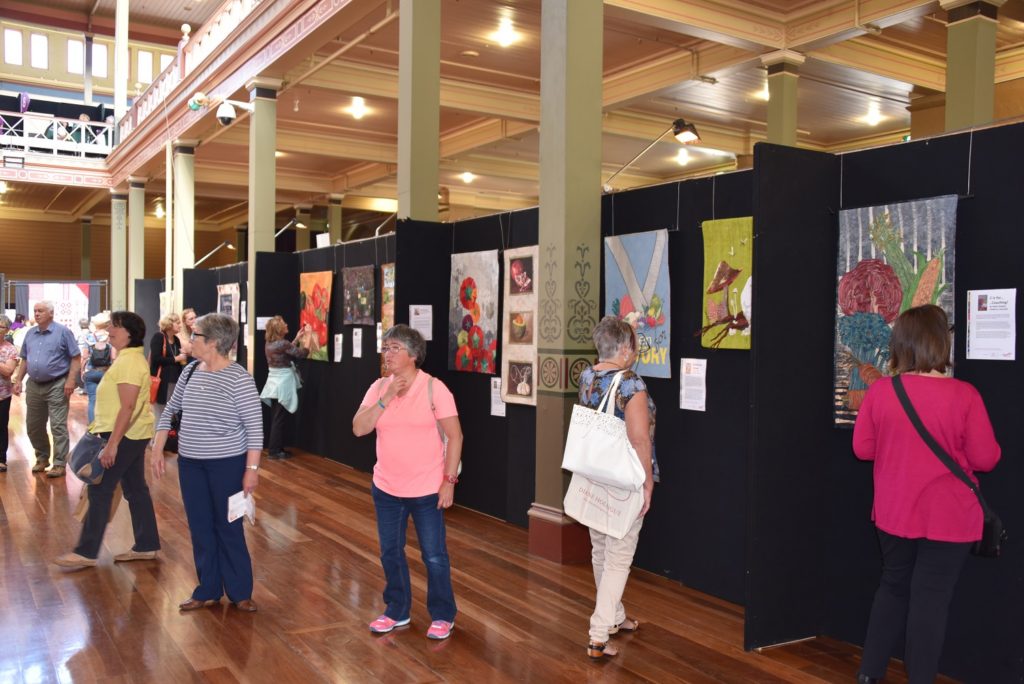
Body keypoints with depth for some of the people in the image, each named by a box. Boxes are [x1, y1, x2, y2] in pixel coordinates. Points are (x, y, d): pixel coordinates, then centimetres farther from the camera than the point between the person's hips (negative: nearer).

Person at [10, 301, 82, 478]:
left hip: (56, 385, -6)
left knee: (58, 426, -6)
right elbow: (25, 360, 18)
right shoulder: (30, 334, 11)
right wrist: (18, 380, 10)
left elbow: (76, 357, -8)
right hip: (34, 386, 6)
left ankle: (59, 464, -2)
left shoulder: (63, 332, -6)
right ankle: (42, 458, 30)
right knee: (33, 426, 13)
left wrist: (70, 380, -17)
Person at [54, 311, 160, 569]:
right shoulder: (128, 357, 14)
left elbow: (128, 407, -25)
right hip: (132, 434, 10)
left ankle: (86, 552, 5)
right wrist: (100, 427, 23)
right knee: (136, 489, 12)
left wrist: (111, 444, -27)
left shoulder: (129, 361, -19)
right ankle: (146, 546, 18)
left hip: (125, 435, -10)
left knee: (99, 490, -3)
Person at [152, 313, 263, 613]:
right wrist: (158, 451, 10)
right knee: (200, 528, 13)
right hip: (190, 463, 6)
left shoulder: (239, 378, -16)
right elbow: (170, 411, 14)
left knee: (228, 528, 4)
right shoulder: (190, 372, 4)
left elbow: (254, 426, -15)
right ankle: (208, 591, 26)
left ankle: (240, 592, 20)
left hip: (227, 464, -6)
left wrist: (252, 468, -17)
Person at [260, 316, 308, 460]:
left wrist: (297, 339, 21)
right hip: (283, 384, -8)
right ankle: (274, 450, 3)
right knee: (280, 419, -1)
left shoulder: (270, 343, 6)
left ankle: (272, 448, 21)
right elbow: (302, 353, -16)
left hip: (274, 383, 8)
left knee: (275, 418, 15)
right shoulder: (282, 343, -19)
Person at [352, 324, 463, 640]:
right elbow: (359, 428, -8)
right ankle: (397, 610, 34)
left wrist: (449, 480, -14)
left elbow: (455, 436, -11)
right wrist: (386, 399, -18)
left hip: (427, 489, -4)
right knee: (390, 552, 15)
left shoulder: (434, 388, -11)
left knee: (434, 555, 5)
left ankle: (442, 615, 23)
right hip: (386, 487, 5)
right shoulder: (378, 387, 2)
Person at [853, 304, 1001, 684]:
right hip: (947, 518, -3)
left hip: (893, 513, 3)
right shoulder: (963, 395, -16)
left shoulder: (879, 390, -8)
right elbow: (985, 458, -10)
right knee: (931, 597, 7)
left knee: (893, 586, 19)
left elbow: (863, 448, 0)